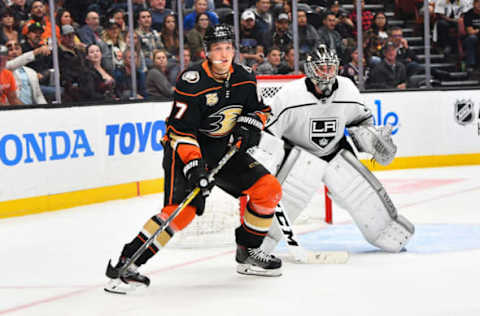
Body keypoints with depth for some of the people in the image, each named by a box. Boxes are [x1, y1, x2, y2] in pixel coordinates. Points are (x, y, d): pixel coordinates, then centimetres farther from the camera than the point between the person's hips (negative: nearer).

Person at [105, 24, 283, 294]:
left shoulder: (245, 79, -3)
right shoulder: (192, 83, -21)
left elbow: (259, 108, 14)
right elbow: (181, 132, -22)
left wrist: (251, 123, -9)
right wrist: (193, 166, -32)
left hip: (225, 148, 7)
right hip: (186, 150, -7)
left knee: (269, 189, -3)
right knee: (183, 208, -26)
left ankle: (248, 252, 14)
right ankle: (126, 264, -24)